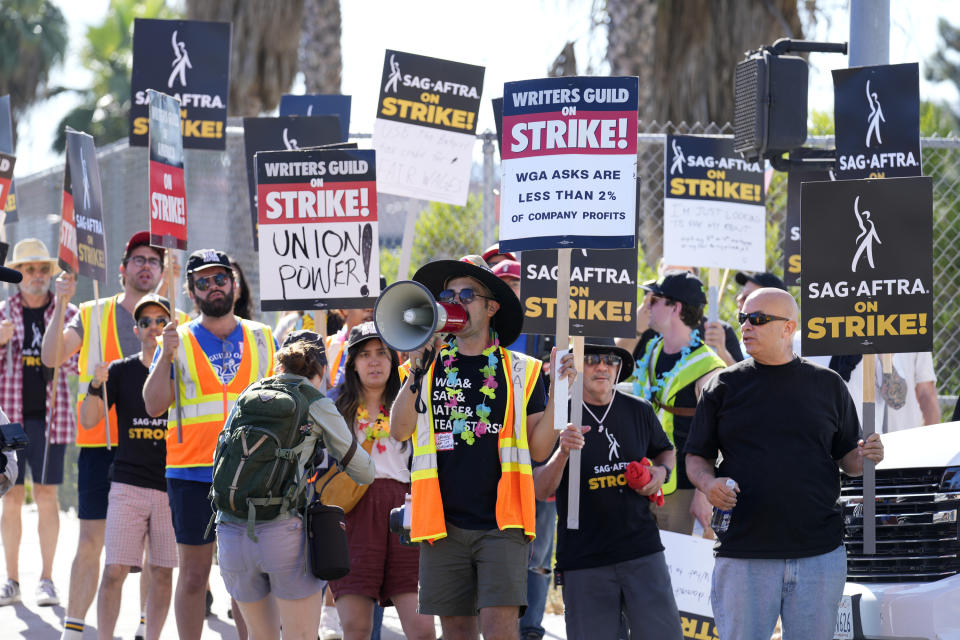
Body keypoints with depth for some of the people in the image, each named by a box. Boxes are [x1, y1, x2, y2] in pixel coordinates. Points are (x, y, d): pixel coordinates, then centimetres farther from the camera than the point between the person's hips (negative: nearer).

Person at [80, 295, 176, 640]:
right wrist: (95, 385, -20)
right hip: (129, 485, -1)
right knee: (114, 571, -7)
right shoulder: (121, 371, 4)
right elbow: (88, 421, -2)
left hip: (172, 487, 1)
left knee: (163, 573, 4)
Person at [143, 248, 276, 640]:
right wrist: (167, 355, -16)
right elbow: (153, 405, -4)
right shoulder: (180, 340, 4)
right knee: (193, 573, 2)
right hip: (192, 473, -1)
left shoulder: (261, 338, 10)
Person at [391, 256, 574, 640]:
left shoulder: (520, 371, 7)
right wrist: (418, 372, -13)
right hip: (444, 522, 2)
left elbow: (539, 449, 4)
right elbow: (399, 431, -2)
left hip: (502, 524, -2)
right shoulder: (430, 365, 11)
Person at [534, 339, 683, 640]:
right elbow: (541, 490, -10)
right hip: (583, 562, -2)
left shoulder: (639, 411, 8)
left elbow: (665, 451, 28)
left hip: (642, 551, 2)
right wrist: (563, 452, -27)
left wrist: (661, 471, 5)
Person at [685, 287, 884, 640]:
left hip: (820, 554, 1)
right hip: (743, 552, -1)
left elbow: (846, 458, 14)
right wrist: (708, 482, -11)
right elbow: (696, 458, 10)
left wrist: (864, 457, -8)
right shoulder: (724, 386, 8)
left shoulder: (828, 385, 10)